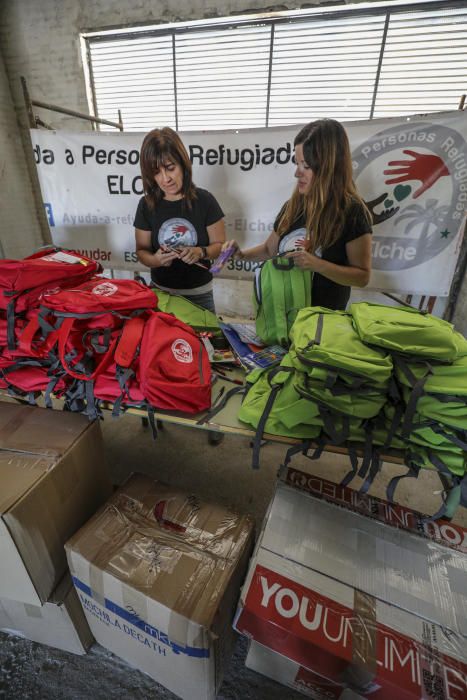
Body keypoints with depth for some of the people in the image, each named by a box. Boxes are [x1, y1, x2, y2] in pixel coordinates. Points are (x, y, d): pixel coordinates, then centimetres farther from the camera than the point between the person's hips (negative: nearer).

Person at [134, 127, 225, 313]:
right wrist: (155, 260, -19)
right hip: (161, 291, 2)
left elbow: (219, 245, -3)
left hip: (199, 293, -1)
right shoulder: (146, 205, -4)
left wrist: (201, 252, -23)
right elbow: (142, 250, 3)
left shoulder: (204, 200, -9)